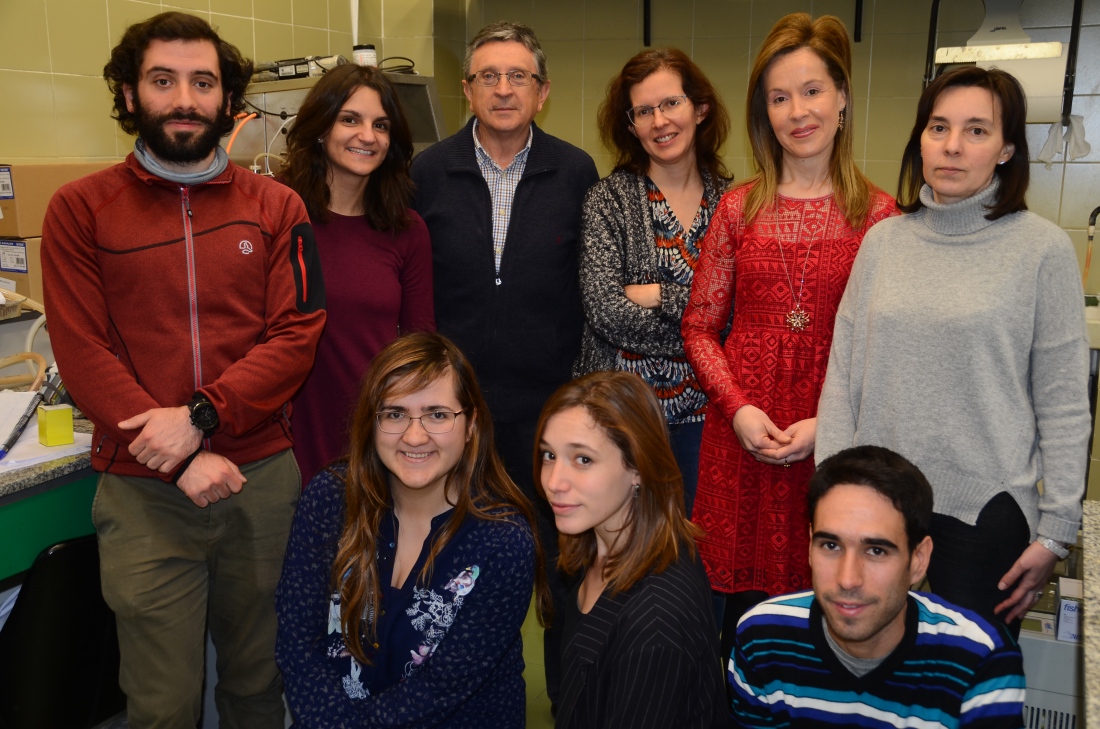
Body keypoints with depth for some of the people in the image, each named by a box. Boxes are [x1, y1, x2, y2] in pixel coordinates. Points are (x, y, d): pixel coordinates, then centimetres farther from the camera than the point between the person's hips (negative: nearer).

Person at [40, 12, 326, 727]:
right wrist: (183, 462, -14)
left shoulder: (277, 207, 6)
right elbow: (83, 354, -5)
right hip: (143, 492, -1)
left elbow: (297, 336, -3)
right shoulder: (80, 209, 2)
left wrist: (201, 415, -16)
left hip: (264, 479, 2)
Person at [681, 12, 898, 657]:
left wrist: (827, 423, -11)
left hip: (832, 439, -1)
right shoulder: (739, 208, 6)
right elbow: (700, 327, 8)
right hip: (742, 434, 2)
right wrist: (738, 408, -6)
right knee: (742, 604, 8)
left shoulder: (877, 213, -1)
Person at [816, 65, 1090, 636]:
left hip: (985, 509, -3)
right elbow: (842, 376, 4)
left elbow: (1063, 405, -5)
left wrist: (1055, 531, -5)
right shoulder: (884, 241, 4)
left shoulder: (1042, 248, -6)